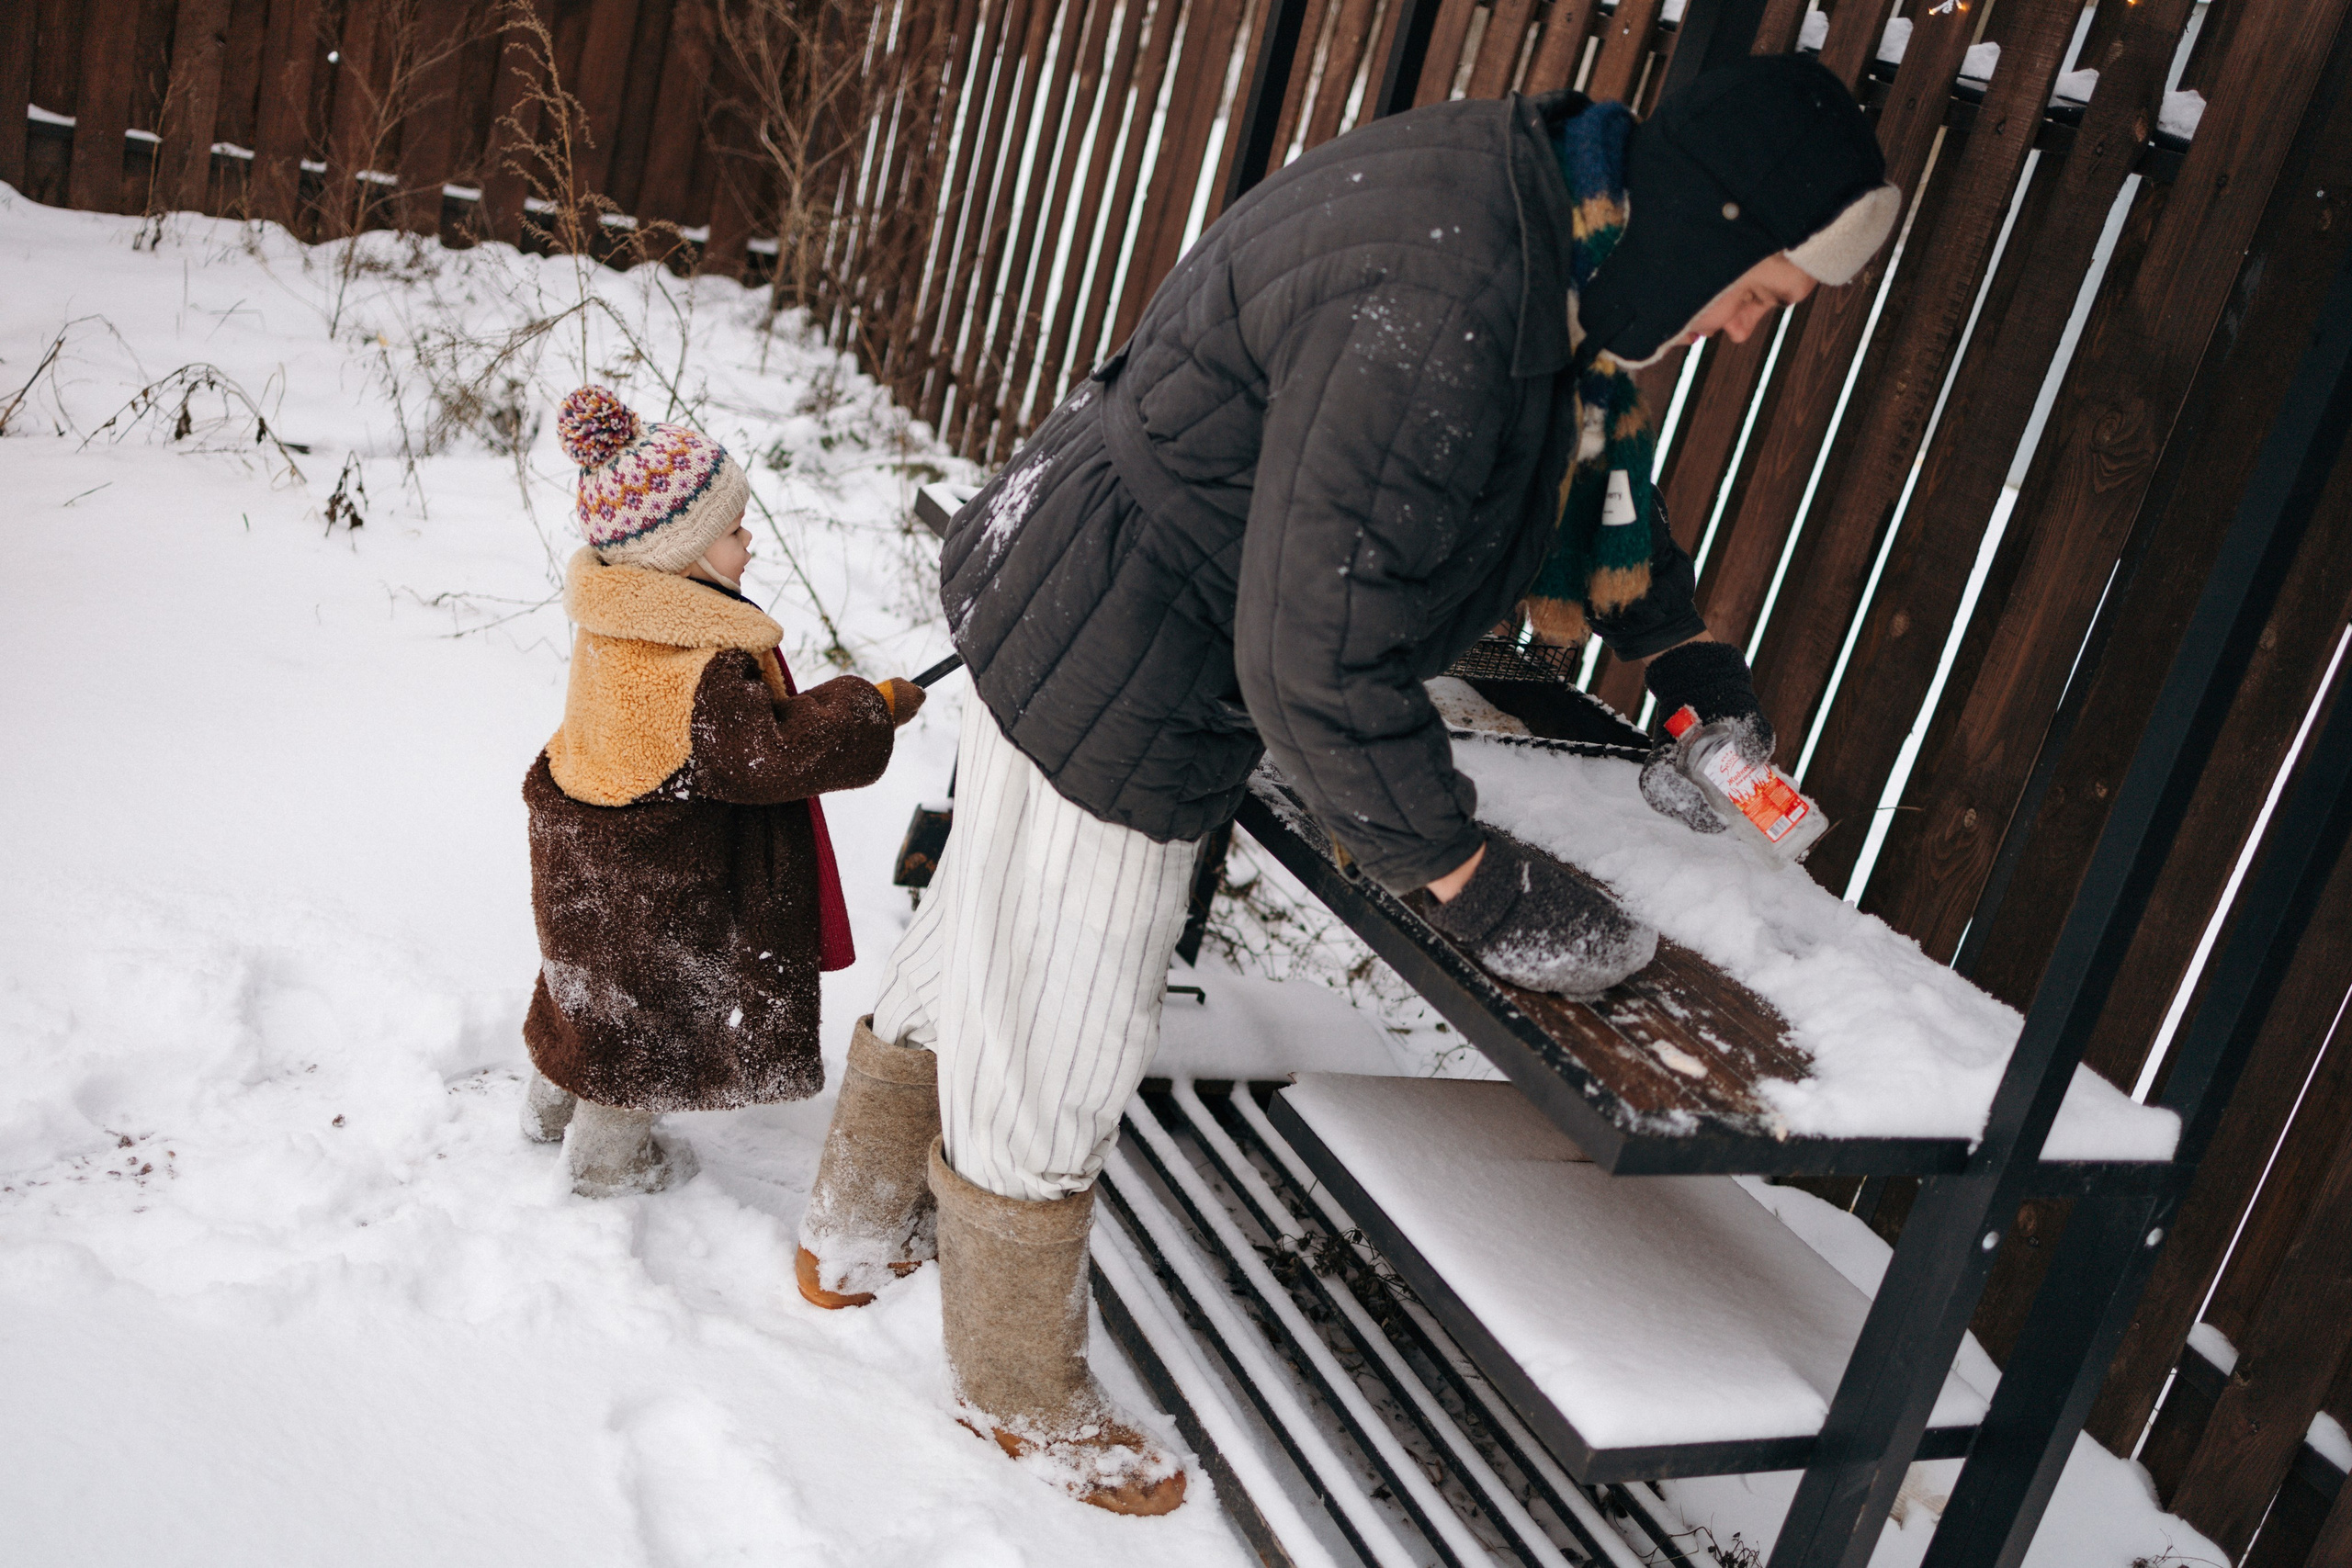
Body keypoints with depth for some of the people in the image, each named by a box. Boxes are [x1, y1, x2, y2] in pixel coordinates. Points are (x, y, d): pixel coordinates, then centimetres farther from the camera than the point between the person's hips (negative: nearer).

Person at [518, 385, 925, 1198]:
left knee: (590, 986, 30)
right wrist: (868, 710, -23)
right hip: (650, 886, -9)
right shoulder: (698, 667, -35)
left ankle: (552, 1106, 53)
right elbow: (762, 753, -32)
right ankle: (609, 1157, 35)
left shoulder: (621, 619, -4)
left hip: (584, 855, 9)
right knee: (648, 1011, 14)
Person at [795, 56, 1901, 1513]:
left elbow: (1598, 461, 22)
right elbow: (1317, 663, -30)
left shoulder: (1545, 232, 1)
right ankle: (1024, 1390, 35)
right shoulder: (1431, 310, -32)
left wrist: (1688, 646, 22)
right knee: (1055, 1054, 9)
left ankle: (857, 1233, 50)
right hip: (1111, 675, -10)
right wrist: (1470, 878, -21)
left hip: (1068, 615, 10)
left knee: (973, 955, 26)